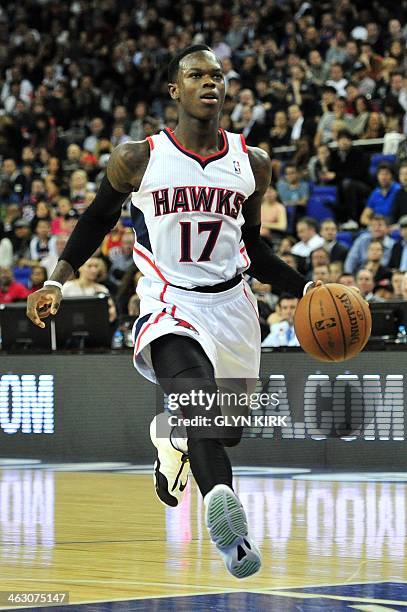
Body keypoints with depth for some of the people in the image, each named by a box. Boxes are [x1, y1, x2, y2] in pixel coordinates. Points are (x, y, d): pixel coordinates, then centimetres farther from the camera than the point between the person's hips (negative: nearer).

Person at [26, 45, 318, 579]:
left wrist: (305, 289, 4)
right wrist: (58, 279, -1)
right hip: (168, 304, -4)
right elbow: (97, 220, 11)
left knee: (227, 430, 12)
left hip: (231, 304, 4)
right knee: (192, 384, -34)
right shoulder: (137, 159, -3)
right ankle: (220, 497, -55)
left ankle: (171, 441, 48)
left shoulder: (252, 164, 5)